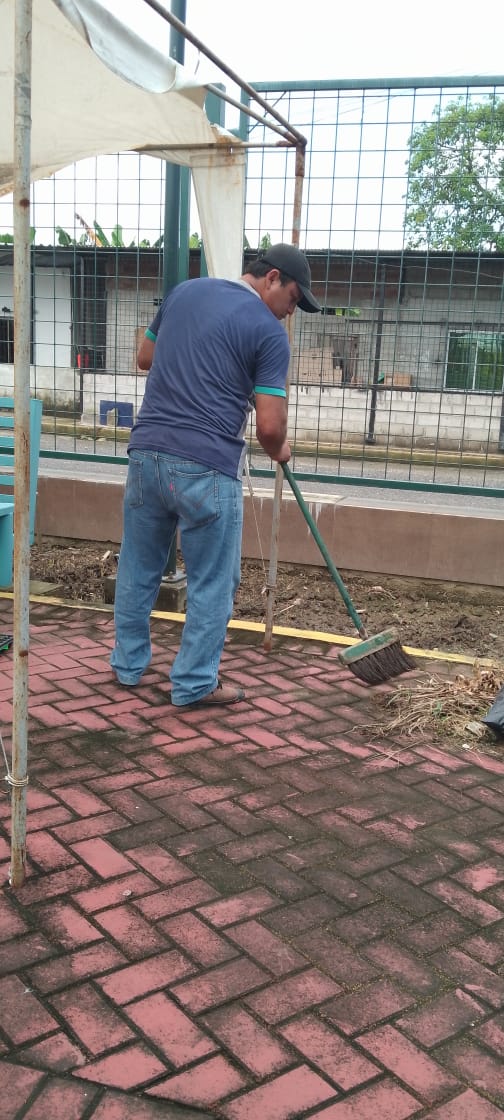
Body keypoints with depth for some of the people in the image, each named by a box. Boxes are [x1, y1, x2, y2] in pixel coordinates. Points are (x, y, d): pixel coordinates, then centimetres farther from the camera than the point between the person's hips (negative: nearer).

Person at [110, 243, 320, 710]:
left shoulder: (184, 291, 13)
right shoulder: (269, 331, -6)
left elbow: (145, 359, 24)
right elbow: (269, 425, -9)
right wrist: (278, 452, 12)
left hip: (147, 452, 6)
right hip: (205, 468, -6)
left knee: (138, 569, 19)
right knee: (212, 584, 9)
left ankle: (128, 665, 32)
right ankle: (194, 684, 18)